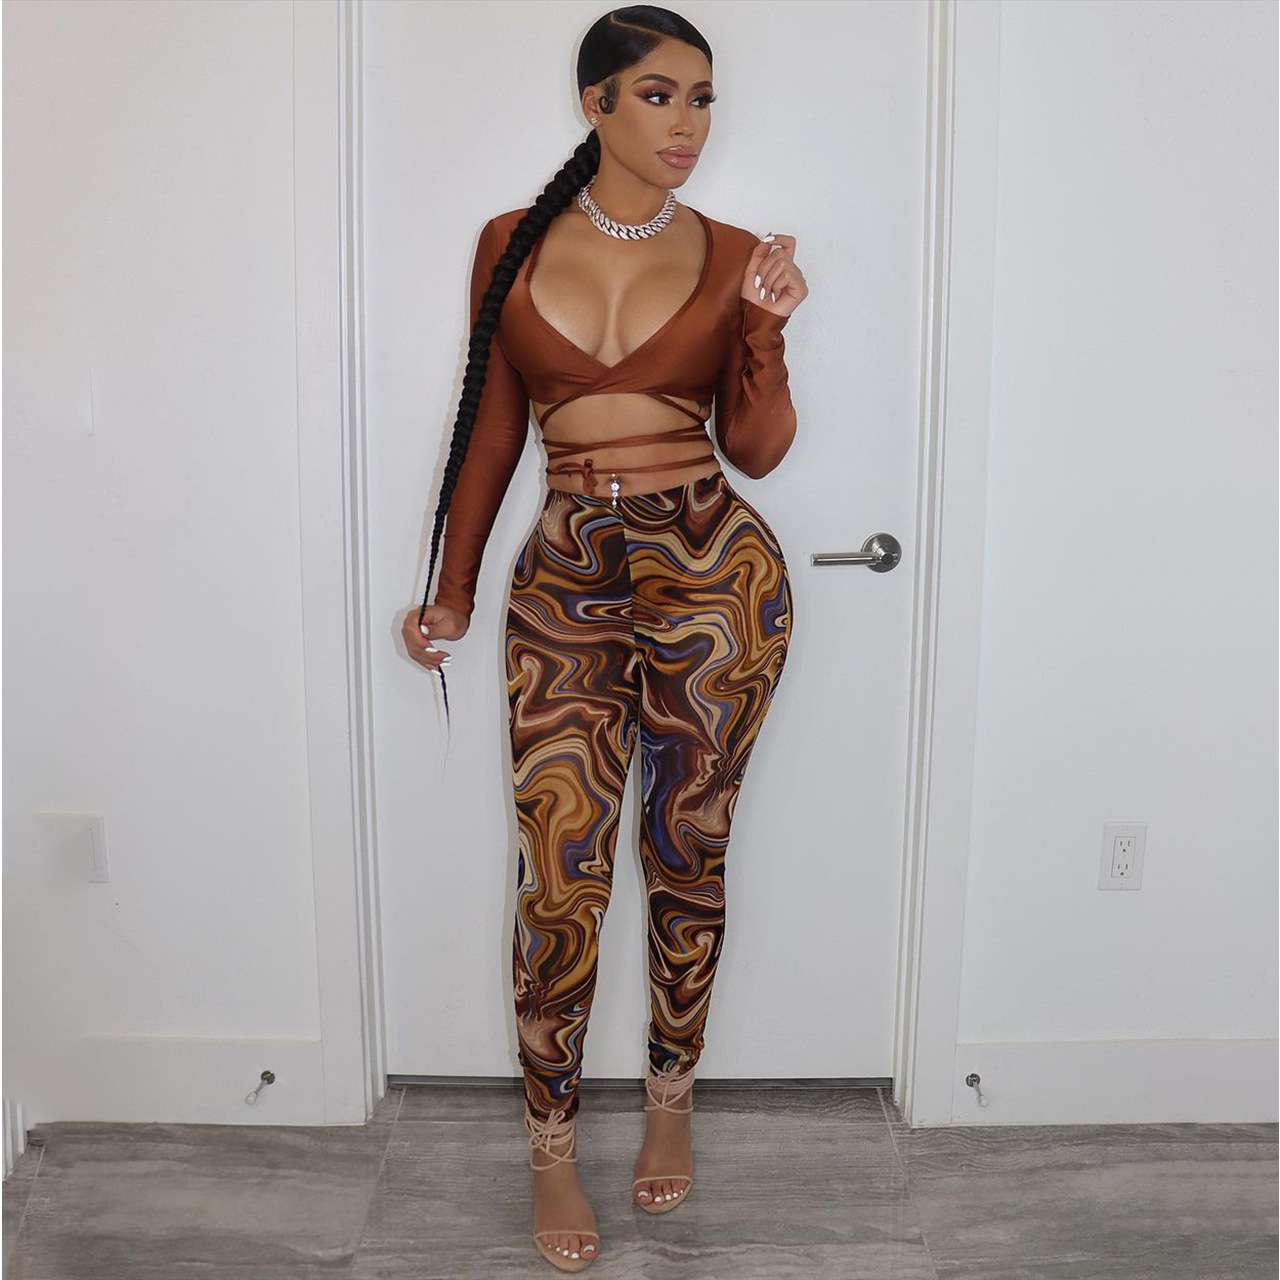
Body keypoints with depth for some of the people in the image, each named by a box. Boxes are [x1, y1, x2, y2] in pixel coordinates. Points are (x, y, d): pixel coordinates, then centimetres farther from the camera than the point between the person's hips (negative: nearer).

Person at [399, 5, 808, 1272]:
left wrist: (766, 328, -12)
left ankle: (671, 1098, 33)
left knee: (687, 856, 10)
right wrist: (454, 592, 12)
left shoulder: (728, 256, 5)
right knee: (559, 879, -1)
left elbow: (756, 450, 3)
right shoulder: (513, 244, 5)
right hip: (565, 581, 0)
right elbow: (493, 425, 10)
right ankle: (551, 1145, 20)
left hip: (712, 569, 0)